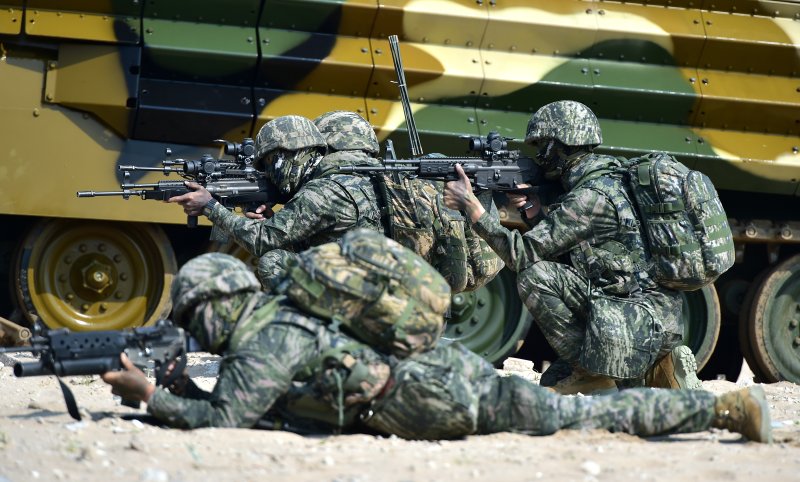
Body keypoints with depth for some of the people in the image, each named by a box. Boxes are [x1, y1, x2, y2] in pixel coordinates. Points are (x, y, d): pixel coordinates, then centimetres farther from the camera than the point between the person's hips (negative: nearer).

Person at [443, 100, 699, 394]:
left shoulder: (593, 196, -16)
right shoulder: (612, 179, 14)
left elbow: (523, 254, -17)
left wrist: (472, 208, -11)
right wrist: (537, 213, 6)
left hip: (639, 320, -10)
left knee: (535, 276, -18)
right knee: (553, 383, 18)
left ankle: (591, 373, -11)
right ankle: (653, 371, 10)